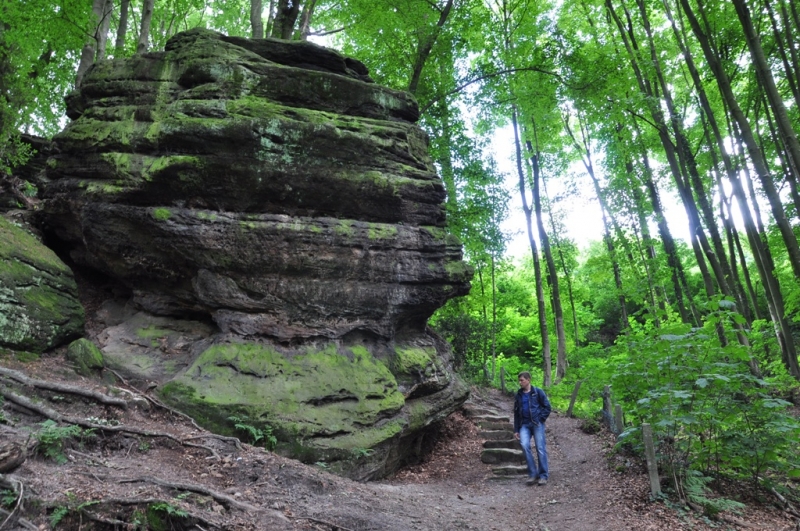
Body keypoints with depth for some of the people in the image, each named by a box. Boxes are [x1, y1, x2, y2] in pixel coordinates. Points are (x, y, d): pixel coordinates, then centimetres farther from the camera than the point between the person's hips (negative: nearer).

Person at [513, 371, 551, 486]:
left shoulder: (538, 392, 0)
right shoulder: (518, 395, 13)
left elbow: (547, 407, 2)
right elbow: (516, 414, 16)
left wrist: (540, 419, -8)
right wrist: (516, 430, 12)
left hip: (537, 424, -3)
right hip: (524, 425, 3)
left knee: (540, 449, -4)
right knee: (524, 445, -17)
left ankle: (543, 475, 9)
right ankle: (533, 474, -6)